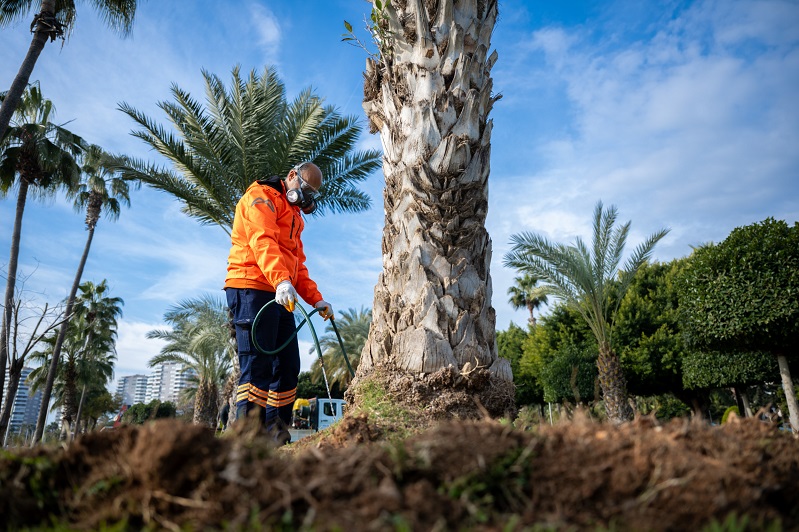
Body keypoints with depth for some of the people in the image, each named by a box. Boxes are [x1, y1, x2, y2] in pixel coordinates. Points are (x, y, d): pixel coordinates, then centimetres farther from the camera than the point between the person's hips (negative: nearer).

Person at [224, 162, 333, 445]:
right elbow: (262, 242, -20)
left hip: (280, 298, 9)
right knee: (258, 367, -13)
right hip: (252, 290, -9)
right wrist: (281, 281, -35)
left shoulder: (295, 215, 29)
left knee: (288, 367, 7)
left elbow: (298, 264, 29)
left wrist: (316, 299, 17)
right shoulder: (261, 196, 0)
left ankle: (276, 436, 14)